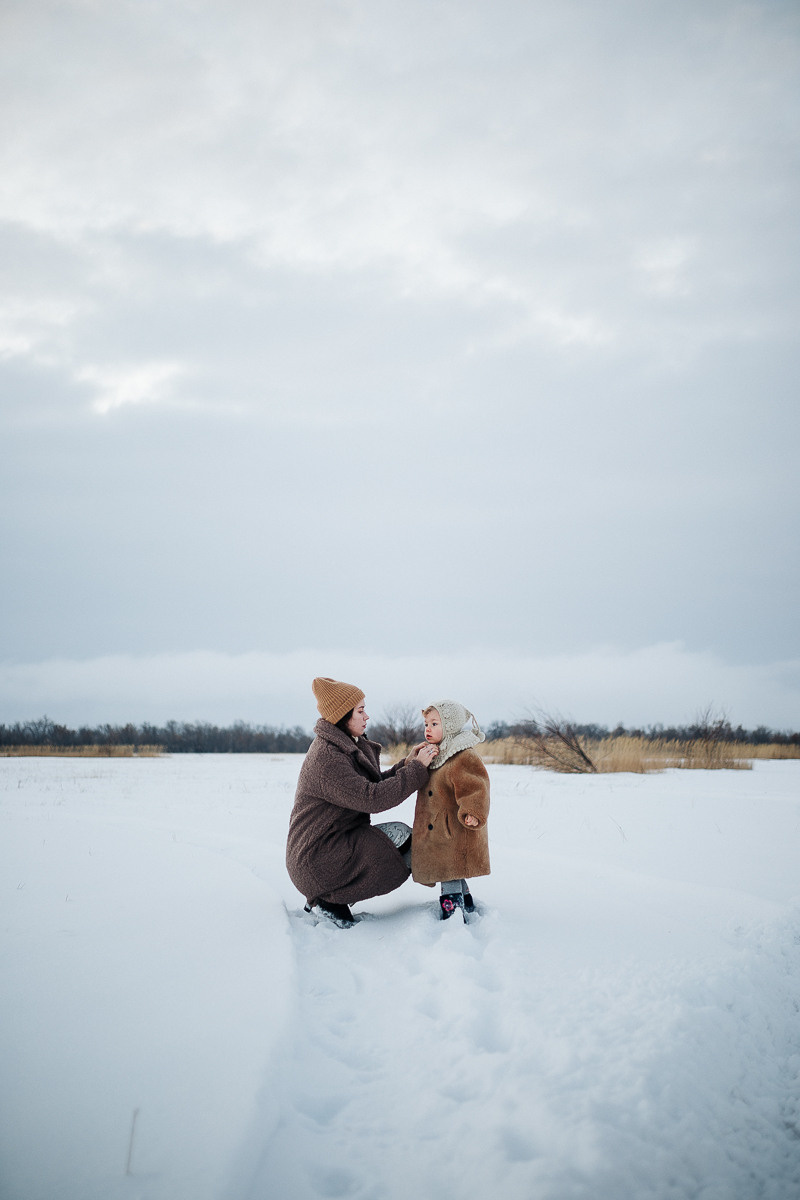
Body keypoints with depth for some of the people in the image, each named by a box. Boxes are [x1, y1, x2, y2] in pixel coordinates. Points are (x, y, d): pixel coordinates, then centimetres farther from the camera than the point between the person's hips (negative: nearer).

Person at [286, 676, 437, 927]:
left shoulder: (346, 746, 11)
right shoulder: (326, 757, -22)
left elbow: (374, 784, 12)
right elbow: (372, 798, -27)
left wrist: (406, 764, -3)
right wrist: (417, 768, -21)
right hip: (315, 860, -10)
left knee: (407, 839, 4)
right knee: (400, 833, -19)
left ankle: (329, 897, 5)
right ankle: (328, 901, -8)